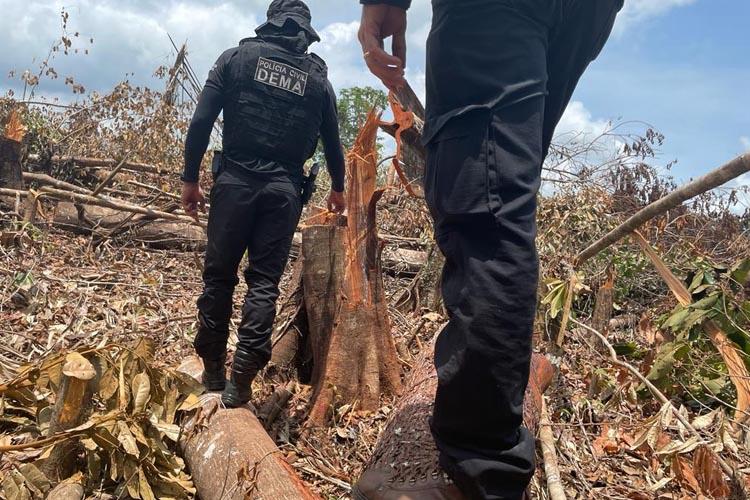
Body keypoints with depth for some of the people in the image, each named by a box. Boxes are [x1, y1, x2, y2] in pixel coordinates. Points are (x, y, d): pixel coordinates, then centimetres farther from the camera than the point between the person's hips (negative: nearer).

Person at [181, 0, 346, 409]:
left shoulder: (237, 57, 6)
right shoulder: (318, 77, 10)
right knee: (264, 283, 3)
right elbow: (332, 141, 17)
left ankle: (213, 372, 17)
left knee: (218, 275, 9)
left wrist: (190, 178, 5)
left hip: (236, 180, -1)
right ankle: (241, 382, 1)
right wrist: (337, 187, 32)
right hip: (284, 189, 1)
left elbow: (201, 121, -1)